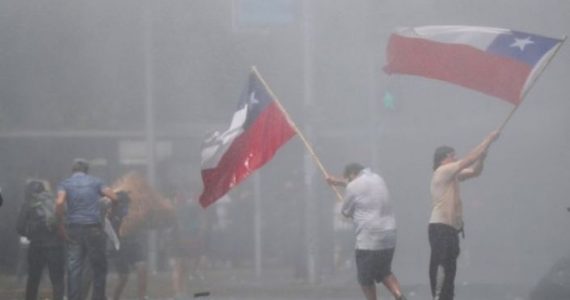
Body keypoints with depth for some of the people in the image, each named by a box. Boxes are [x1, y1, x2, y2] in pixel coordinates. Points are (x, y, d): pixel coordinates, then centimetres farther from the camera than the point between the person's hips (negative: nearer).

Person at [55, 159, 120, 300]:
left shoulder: (65, 184, 7)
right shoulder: (95, 181, 9)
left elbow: (59, 202, -12)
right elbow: (113, 197, -1)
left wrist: (61, 224, -4)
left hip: (73, 230, 1)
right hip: (94, 229, -1)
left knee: (74, 269, 2)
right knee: (99, 268, 8)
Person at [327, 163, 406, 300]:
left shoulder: (353, 187, -8)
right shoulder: (377, 178, 15)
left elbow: (346, 212, 4)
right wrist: (337, 181, 48)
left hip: (369, 238, -8)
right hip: (389, 236, 8)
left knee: (365, 278, 6)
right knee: (384, 272, 19)